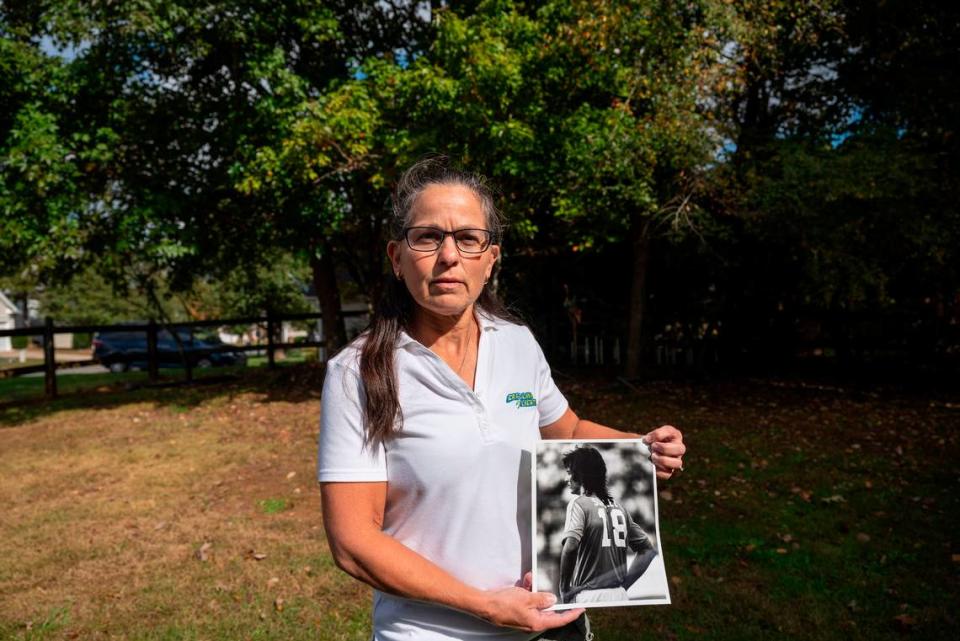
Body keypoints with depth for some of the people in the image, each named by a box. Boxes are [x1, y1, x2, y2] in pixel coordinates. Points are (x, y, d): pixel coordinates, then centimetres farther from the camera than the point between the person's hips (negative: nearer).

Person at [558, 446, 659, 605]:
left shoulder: (578, 503, -7)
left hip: (588, 596, -6)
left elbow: (570, 548, -22)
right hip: (619, 595, 6)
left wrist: (564, 588, -10)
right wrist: (624, 583, 13)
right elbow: (649, 550, 14)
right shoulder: (619, 507, 12)